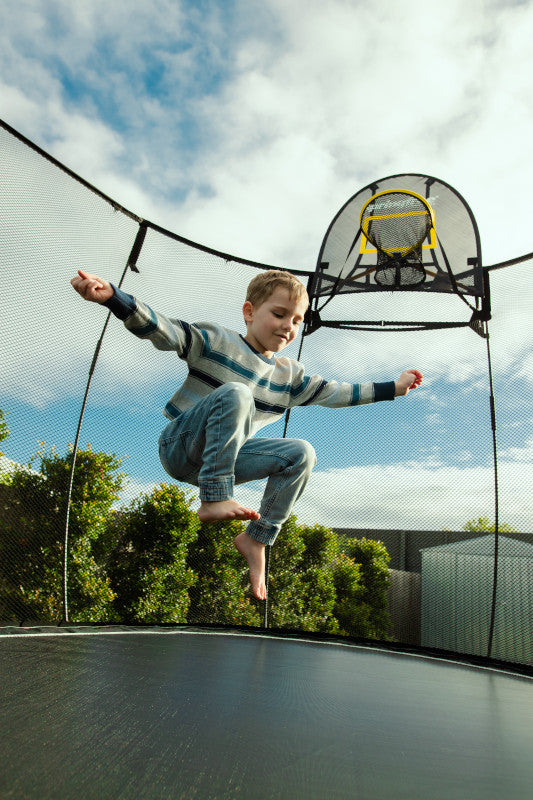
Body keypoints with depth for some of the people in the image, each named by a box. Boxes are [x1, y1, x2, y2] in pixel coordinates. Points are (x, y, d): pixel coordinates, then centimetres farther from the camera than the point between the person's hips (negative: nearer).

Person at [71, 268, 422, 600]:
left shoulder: (290, 374, 10)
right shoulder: (214, 340, -7)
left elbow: (333, 392, 16)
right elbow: (161, 329, -18)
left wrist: (392, 388, 16)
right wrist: (111, 295, -34)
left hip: (226, 456, 6)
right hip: (180, 448, -5)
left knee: (302, 453, -14)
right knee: (235, 392, -32)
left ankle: (257, 539, -10)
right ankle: (213, 499, -32)